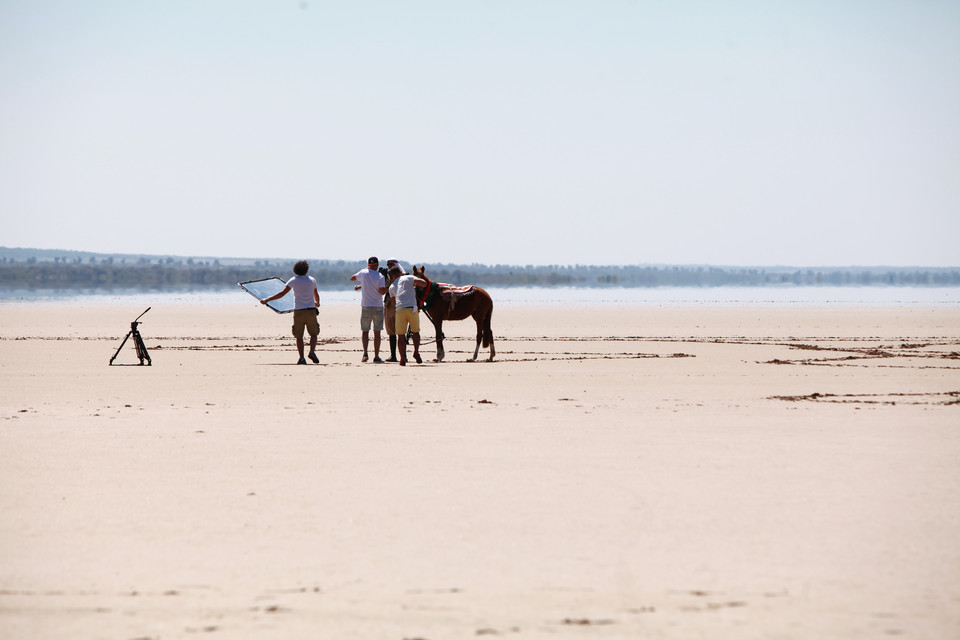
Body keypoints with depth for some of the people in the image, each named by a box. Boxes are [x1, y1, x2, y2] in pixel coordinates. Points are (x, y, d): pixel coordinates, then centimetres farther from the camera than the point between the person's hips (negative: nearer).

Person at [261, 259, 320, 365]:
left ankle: (301, 358, -3)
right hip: (311, 310, 1)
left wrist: (267, 300, -5)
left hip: (299, 311, -1)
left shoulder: (293, 280, -2)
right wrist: (317, 303, 44)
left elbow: (282, 294, -9)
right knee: (313, 334, 12)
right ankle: (312, 351, -12)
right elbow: (316, 295, 21)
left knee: (299, 336, 6)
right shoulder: (312, 280, 7)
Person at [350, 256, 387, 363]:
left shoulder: (363, 273, 0)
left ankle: (365, 353, -9)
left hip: (365, 306, 1)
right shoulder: (380, 276, -7)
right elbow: (382, 291, -18)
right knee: (377, 333, 3)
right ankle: (376, 357, 1)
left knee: (365, 331, 8)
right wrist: (387, 289, 5)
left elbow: (352, 278, 19)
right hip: (378, 306, -1)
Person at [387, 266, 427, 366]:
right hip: (412, 308, -1)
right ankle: (416, 352, 0)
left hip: (400, 310, 1)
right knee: (416, 331, 18)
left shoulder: (392, 287, 21)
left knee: (401, 335, 7)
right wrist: (417, 284, 22)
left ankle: (403, 359, 0)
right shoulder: (409, 278, 12)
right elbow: (424, 283, 3)